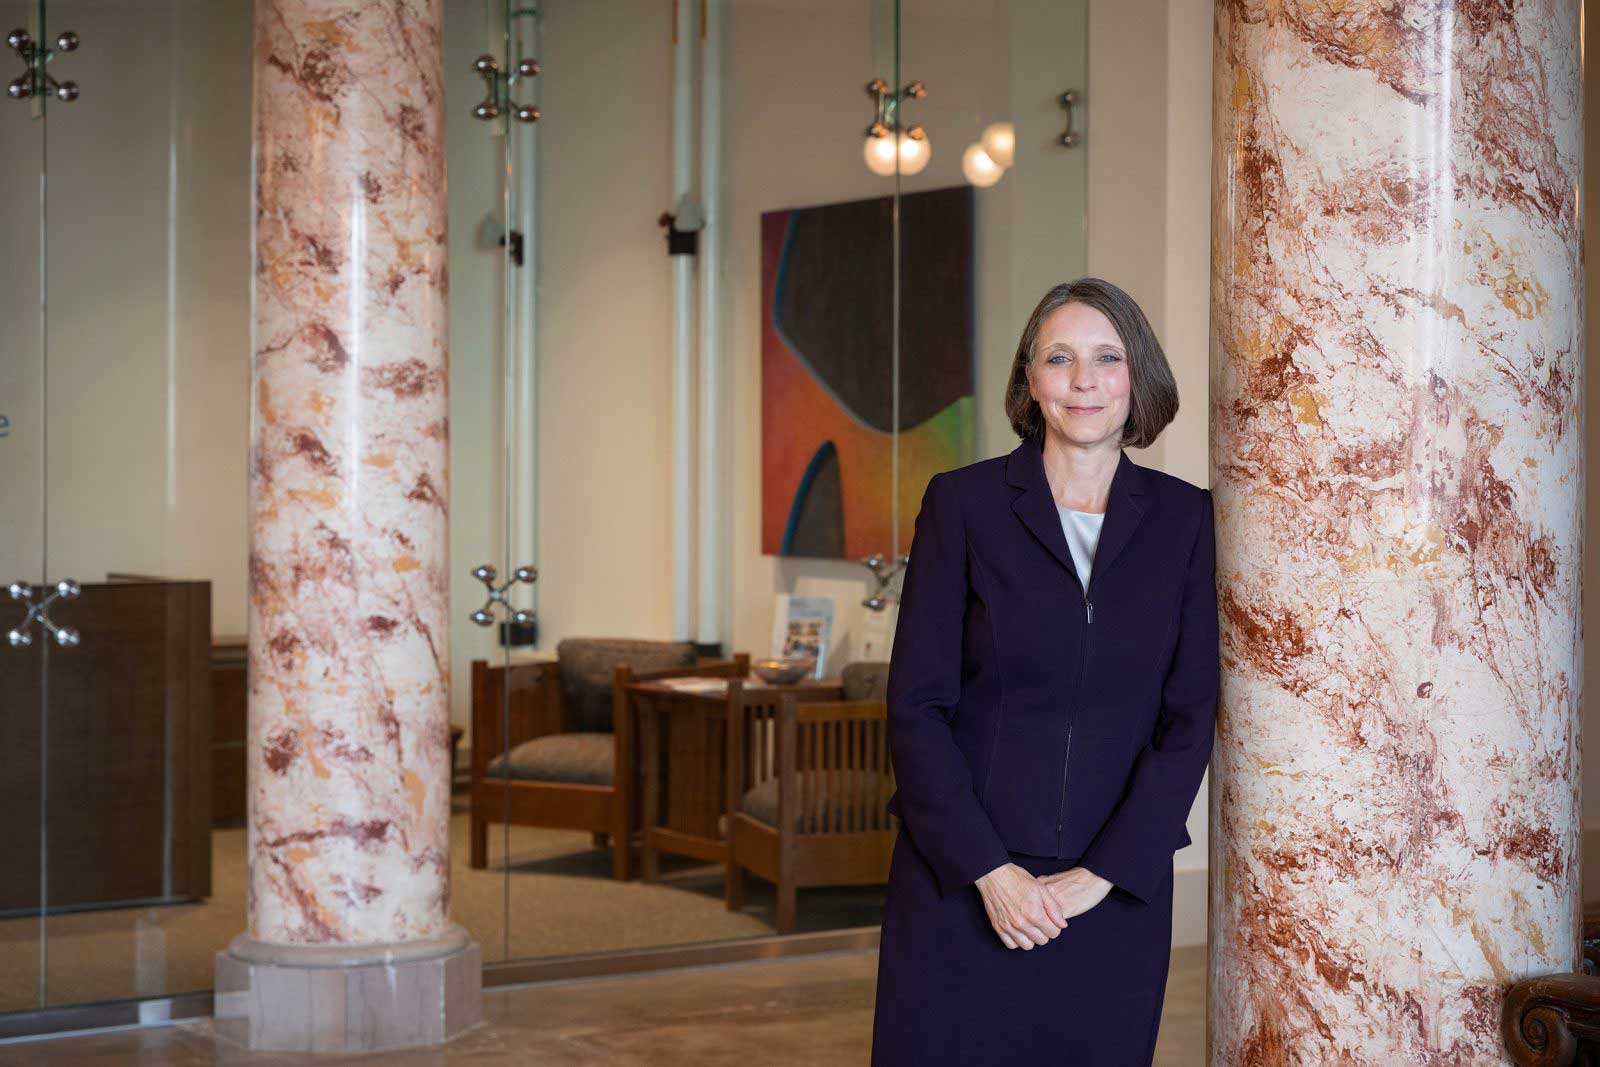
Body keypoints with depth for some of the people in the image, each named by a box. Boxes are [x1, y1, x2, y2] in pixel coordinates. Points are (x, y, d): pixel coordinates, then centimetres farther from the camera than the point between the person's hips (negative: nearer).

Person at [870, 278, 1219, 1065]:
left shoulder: (1182, 518, 4)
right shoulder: (962, 503, -1)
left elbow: (1190, 716, 0)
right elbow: (917, 705, -4)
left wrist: (1101, 874, -8)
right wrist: (989, 870, -11)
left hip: (1116, 892, 2)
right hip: (960, 880, -1)